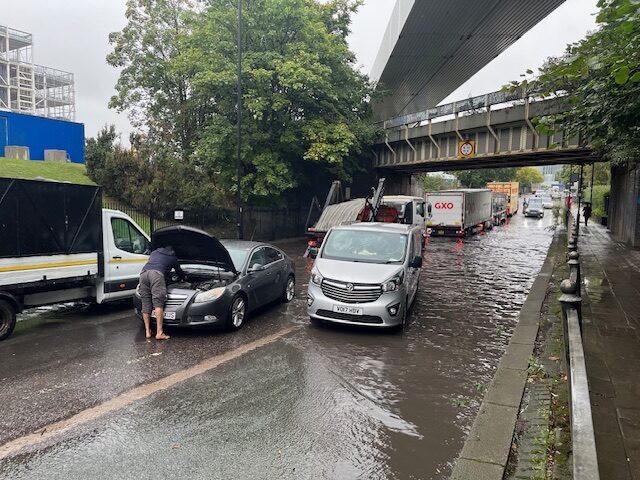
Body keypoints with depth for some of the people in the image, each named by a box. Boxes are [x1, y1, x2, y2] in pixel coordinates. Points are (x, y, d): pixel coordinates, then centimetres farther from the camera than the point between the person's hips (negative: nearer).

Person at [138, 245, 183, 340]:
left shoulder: (155, 252, 36)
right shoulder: (173, 258, 26)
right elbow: (179, 272, 39)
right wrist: (184, 277, 62)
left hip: (143, 273, 5)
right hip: (156, 273, -5)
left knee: (145, 304, 6)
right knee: (158, 302, -11)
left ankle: (147, 332, 4)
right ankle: (159, 332, -19)